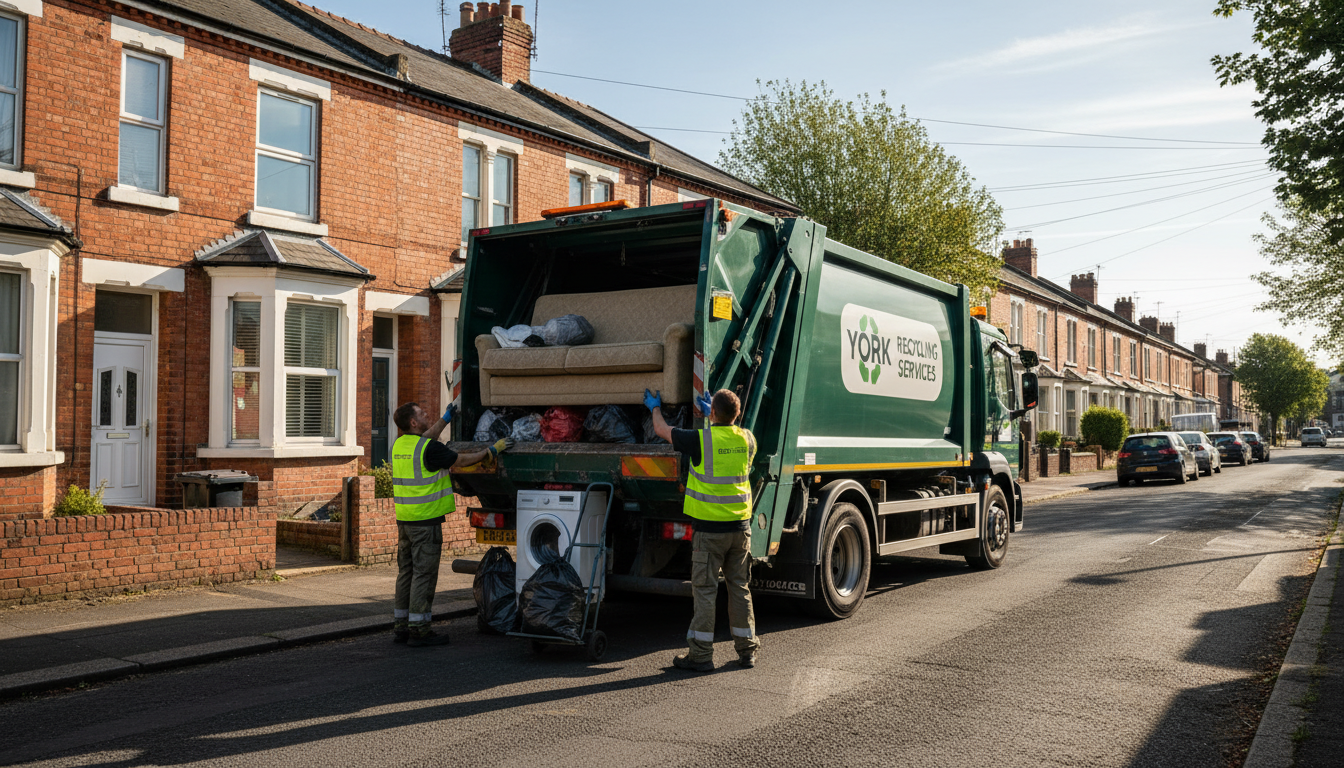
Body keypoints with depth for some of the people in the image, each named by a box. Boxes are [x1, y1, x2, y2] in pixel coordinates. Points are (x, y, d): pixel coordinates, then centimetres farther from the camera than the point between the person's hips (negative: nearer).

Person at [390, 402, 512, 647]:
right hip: (426, 519, -8)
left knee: (406, 571, 14)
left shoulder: (399, 445, 10)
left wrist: (446, 419, 40)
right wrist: (493, 450, 2)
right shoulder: (429, 448, -16)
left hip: (404, 518, 9)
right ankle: (419, 629, 1)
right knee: (423, 573, -3)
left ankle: (400, 626, 18)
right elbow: (461, 461, -8)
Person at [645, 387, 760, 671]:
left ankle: (701, 654, 5)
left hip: (710, 528, -5)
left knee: (705, 591, 1)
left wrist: (655, 407, 23)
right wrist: (710, 417, 38)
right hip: (741, 526, 5)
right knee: (740, 588, 13)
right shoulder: (747, 439, 2)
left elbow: (661, 429, 4)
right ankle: (747, 650, 19)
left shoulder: (700, 440, -13)